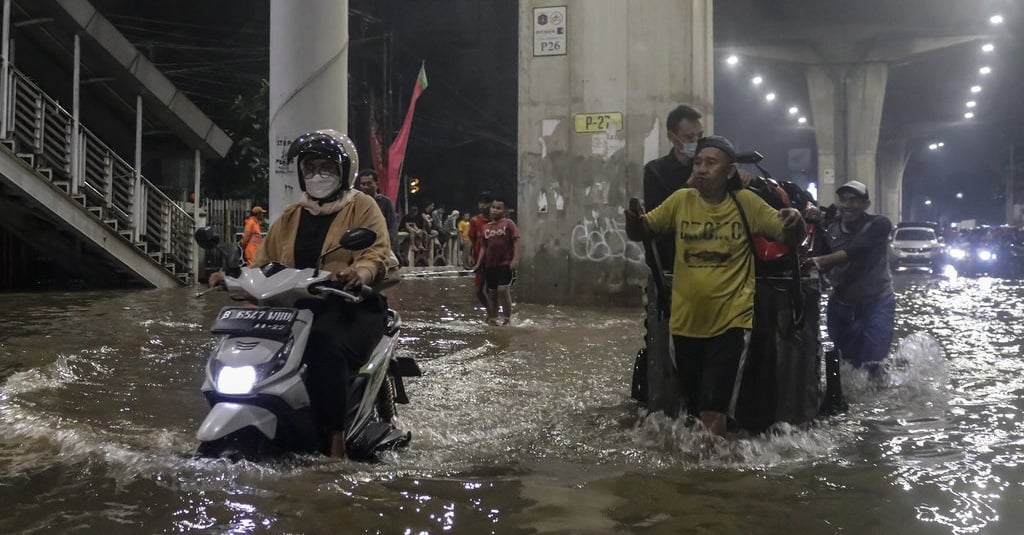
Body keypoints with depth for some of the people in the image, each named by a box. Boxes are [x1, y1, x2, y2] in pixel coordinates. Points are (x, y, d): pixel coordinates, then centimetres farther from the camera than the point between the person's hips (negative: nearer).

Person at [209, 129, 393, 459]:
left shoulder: (362, 207, 7)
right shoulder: (291, 217, 24)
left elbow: (377, 252, -8)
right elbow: (265, 261, 20)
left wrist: (361, 271, -31)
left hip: (350, 303, -6)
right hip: (296, 306, 6)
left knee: (325, 344, -37)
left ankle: (335, 438, -36)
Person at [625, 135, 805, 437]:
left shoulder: (746, 203, -5)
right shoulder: (680, 200, -1)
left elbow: (790, 238, 0)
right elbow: (641, 232, 7)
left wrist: (795, 222, -23)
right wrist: (633, 219, -17)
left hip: (730, 322, -3)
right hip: (686, 322, 3)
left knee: (713, 411, -11)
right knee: (693, 408, 19)